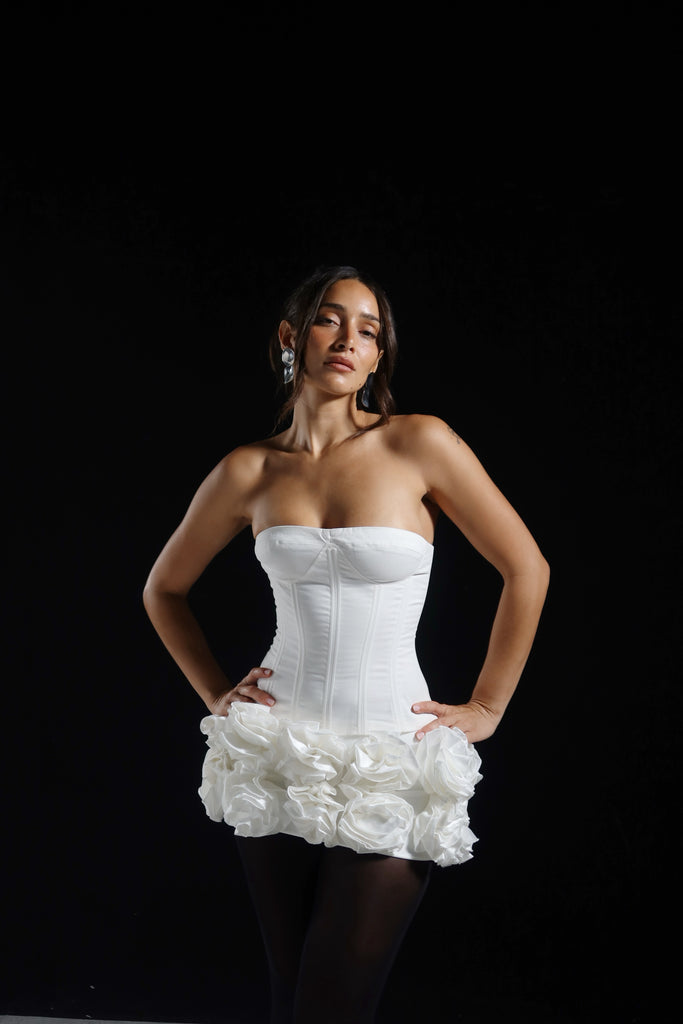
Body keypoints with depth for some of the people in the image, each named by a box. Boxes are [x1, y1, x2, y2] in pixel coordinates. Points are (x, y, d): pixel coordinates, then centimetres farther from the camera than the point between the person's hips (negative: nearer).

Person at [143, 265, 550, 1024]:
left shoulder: (419, 445, -6)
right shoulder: (250, 471, 3)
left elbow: (526, 570, -1)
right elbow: (164, 589, 18)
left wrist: (486, 710, 1)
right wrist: (214, 694, 10)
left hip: (391, 767, -3)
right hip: (279, 759, 3)